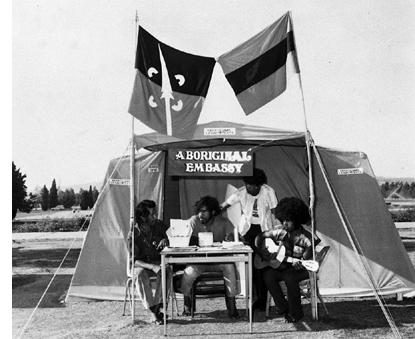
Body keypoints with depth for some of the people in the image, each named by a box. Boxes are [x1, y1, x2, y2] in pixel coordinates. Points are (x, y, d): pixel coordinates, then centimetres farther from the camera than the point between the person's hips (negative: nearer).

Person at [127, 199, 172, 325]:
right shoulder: (133, 234, -13)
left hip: (158, 261, 3)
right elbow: (133, 260, -14)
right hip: (140, 264, -2)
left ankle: (157, 309, -31)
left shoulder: (159, 226, -2)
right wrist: (152, 267, -31)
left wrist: (165, 240, -12)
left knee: (167, 271, -31)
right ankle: (152, 311, -33)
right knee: (140, 274, -36)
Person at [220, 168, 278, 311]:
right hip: (249, 229, 2)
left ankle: (263, 298, 1)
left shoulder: (268, 192, -11)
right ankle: (259, 298, 11)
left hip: (264, 229, -2)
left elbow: (274, 213, -4)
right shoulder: (242, 192, -8)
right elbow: (224, 205, -8)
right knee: (252, 263, 0)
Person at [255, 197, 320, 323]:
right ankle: (283, 307, -11)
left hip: (299, 269, -4)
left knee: (290, 277, -36)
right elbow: (260, 236, 6)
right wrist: (260, 250, -10)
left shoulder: (307, 239, -16)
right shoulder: (280, 232, -5)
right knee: (268, 275, -26)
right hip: (282, 266, 4)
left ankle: (295, 313, -13)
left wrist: (299, 266, -37)